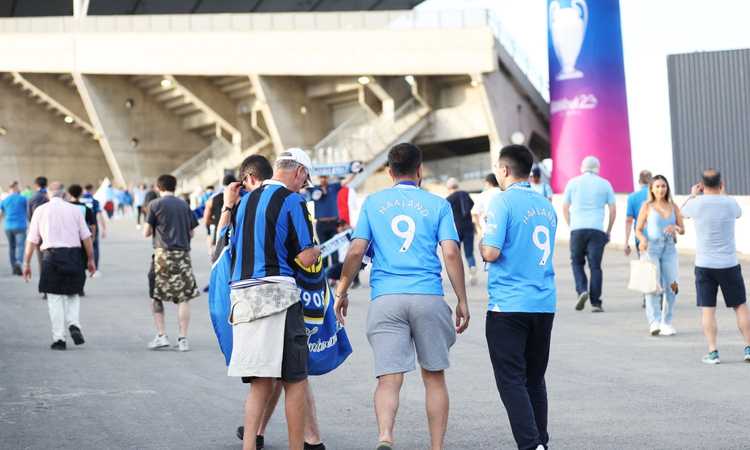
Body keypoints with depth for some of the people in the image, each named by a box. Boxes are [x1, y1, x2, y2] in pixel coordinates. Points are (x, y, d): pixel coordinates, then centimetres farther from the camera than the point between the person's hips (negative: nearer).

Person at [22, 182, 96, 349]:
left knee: (55, 298, 6)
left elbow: (32, 240, 3)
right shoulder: (74, 210, 5)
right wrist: (90, 260, 12)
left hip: (51, 256, -1)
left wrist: (27, 263, 8)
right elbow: (86, 237, 4)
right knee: (73, 294, 17)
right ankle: (74, 324, -6)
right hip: (74, 255, 1)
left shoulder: (40, 210, 5)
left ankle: (59, 338, 5)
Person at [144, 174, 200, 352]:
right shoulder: (184, 205, 9)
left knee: (156, 295, 11)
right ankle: (183, 339, 0)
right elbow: (191, 233, 11)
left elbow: (146, 233, 0)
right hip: (183, 254, 2)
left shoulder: (155, 204, -1)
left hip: (163, 253, -2)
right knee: (183, 297, 2)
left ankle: (161, 336, 6)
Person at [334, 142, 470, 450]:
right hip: (429, 298, 0)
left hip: (385, 299, 0)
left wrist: (341, 292, 14)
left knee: (389, 378, -6)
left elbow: (356, 251, 4)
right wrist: (462, 301, 4)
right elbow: (451, 253, -1)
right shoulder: (437, 205, 9)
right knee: (434, 376, 13)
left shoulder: (373, 203, 11)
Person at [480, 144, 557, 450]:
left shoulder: (503, 202, -9)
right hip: (545, 304, 7)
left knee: (511, 380, -3)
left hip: (508, 306, -6)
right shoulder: (547, 205, 12)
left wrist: (480, 243, 6)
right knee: (535, 379, 15)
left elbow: (491, 253, -16)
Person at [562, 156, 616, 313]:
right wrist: (608, 231, 15)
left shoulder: (573, 183, 9)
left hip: (577, 229, 0)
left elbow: (565, 208, 9)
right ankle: (596, 303, -2)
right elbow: (613, 210, 8)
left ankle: (582, 290, -10)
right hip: (597, 229, 0)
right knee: (595, 266, 1)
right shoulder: (605, 184, 8)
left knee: (577, 262, 13)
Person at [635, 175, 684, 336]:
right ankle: (654, 322, -22)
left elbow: (682, 230, 14)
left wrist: (675, 228, -9)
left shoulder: (673, 207, 10)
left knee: (671, 286, -3)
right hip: (651, 248, -3)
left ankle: (666, 323, 9)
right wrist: (643, 239, -17)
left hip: (669, 249, 3)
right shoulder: (647, 206, 3)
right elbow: (638, 230, 4)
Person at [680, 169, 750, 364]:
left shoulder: (697, 204, -9)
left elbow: (682, 212, 15)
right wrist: (723, 193, 30)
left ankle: (712, 352, -2)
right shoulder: (730, 203, -6)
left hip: (704, 265, 0)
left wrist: (692, 195, 31)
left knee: (708, 309, 3)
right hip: (729, 264, 1)